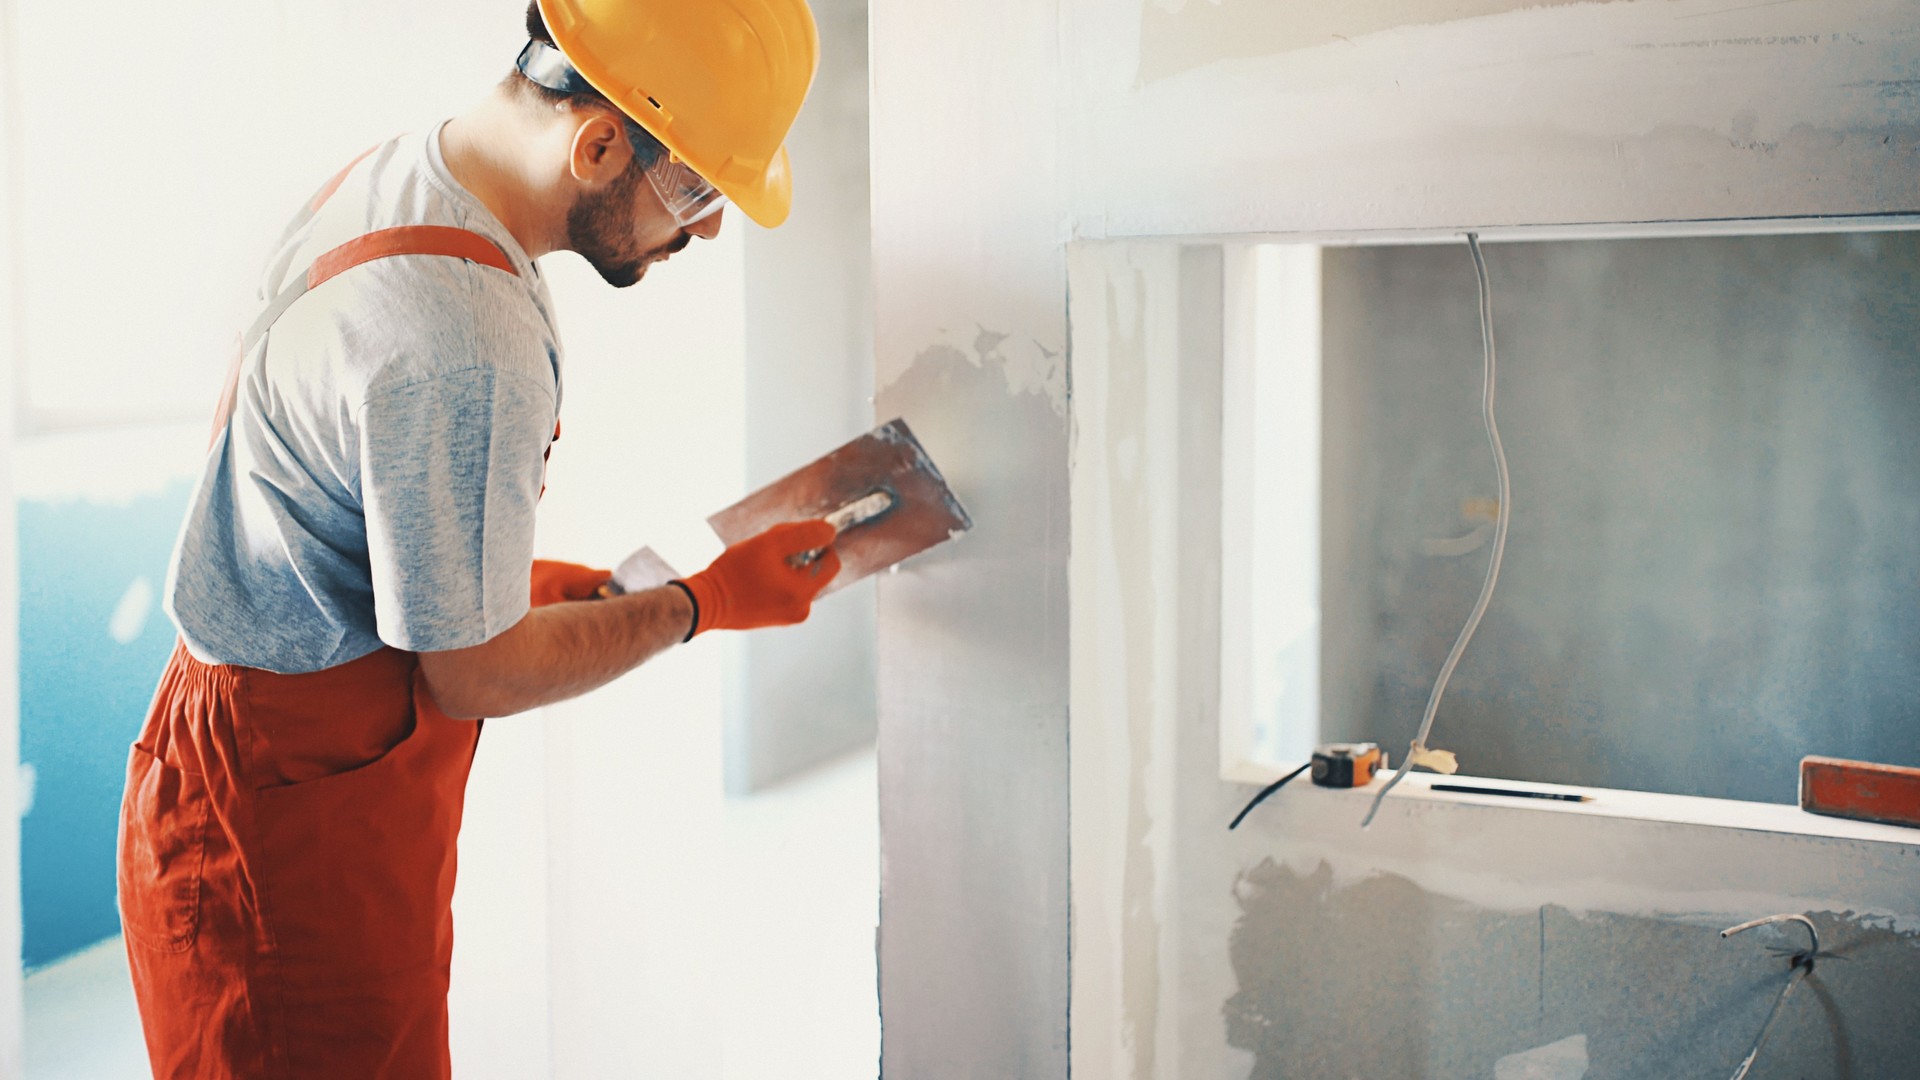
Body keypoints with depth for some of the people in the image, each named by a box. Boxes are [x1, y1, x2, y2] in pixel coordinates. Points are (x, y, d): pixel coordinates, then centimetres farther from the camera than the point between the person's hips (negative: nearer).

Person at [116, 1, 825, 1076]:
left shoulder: (394, 173, 2)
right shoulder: (469, 351, -30)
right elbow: (473, 676, -18)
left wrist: (515, 579, 12)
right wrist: (703, 604, -7)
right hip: (303, 836, -10)